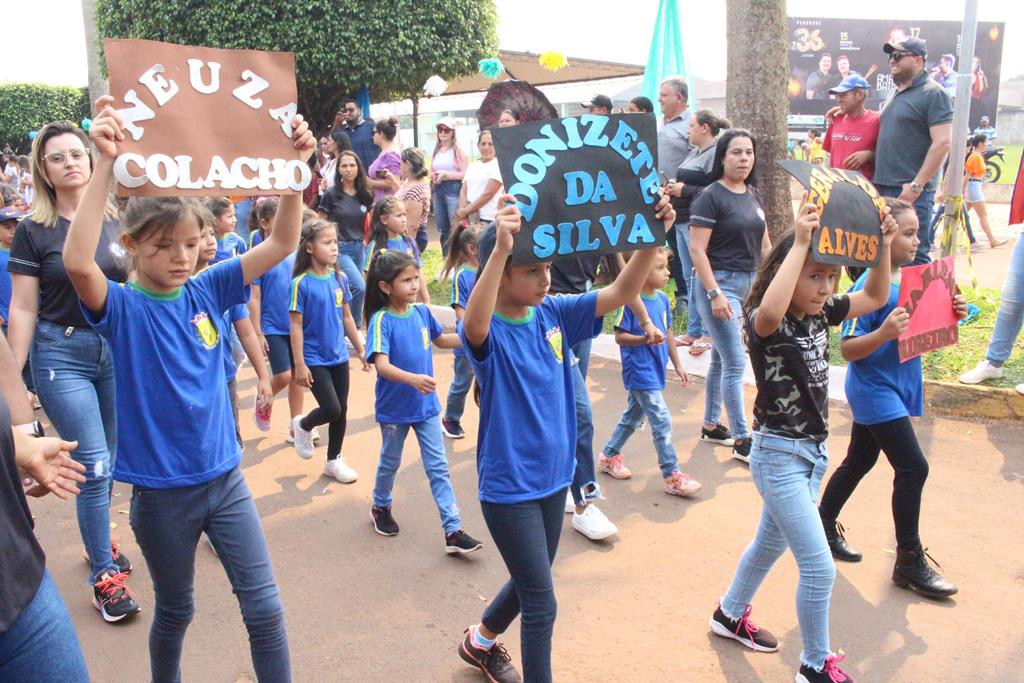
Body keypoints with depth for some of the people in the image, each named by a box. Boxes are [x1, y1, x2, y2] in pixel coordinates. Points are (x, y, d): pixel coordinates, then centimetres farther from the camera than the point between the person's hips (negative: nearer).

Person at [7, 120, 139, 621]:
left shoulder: (117, 221, 4)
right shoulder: (33, 231, -4)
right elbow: (22, 309, -4)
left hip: (116, 349, 3)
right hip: (61, 355, -3)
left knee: (105, 464, 14)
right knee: (94, 466, -4)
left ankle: (98, 541, 36)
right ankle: (105, 575, 10)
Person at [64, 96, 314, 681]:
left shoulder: (208, 290, -2)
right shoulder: (122, 308, -11)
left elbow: (282, 244, -7)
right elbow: (77, 262, -33)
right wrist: (107, 166, -39)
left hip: (225, 477, 3)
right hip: (161, 490, -2)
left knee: (265, 607, 5)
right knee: (175, 610, 19)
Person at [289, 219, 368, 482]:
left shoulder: (340, 279, 1)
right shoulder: (301, 284, -15)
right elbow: (295, 326, -13)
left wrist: (361, 350, 12)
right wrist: (299, 365, -14)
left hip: (339, 357, 5)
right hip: (314, 359, -5)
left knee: (341, 411, 11)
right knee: (331, 409, -8)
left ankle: (334, 460, 29)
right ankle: (302, 425, 24)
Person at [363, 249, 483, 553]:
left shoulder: (422, 312, -4)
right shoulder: (381, 321, -20)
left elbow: (440, 340, 15)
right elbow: (381, 365, -31)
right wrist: (412, 379, -47)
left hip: (426, 405, 4)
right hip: (394, 408, -4)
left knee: (438, 467, 3)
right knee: (390, 462, 19)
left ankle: (454, 531, 5)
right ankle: (381, 507, 45)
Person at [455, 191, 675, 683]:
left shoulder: (554, 313, -2)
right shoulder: (488, 329, -19)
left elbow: (621, 293, -7)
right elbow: (473, 326, -44)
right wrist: (500, 250, -56)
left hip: (552, 477, 7)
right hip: (508, 486, -7)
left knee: (530, 584, 25)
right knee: (541, 602, 1)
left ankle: (481, 640, 52)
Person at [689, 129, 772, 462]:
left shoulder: (754, 195, 10)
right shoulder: (711, 196, -11)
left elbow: (764, 245, 17)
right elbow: (697, 250, -15)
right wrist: (715, 294, -19)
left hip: (748, 283, 7)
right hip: (719, 283, -7)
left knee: (721, 358, 16)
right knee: (735, 363, -5)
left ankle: (711, 426, 28)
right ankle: (742, 441, 4)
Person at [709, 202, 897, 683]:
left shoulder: (821, 314, 1)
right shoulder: (766, 323, -21)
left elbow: (875, 297, 13)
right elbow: (769, 312, -46)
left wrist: (883, 246, -3)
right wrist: (800, 243, -41)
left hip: (813, 450, 9)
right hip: (778, 455, -8)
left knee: (771, 542, 25)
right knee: (819, 567, -4)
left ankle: (730, 615, 46)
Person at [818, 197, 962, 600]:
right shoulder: (869, 286, -19)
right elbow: (848, 349, -21)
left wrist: (950, 314, -1)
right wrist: (884, 333, -37)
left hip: (893, 389, 9)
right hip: (875, 391, -9)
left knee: (859, 462, 18)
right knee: (913, 468, -8)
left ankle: (823, 528, 34)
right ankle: (909, 563, 5)